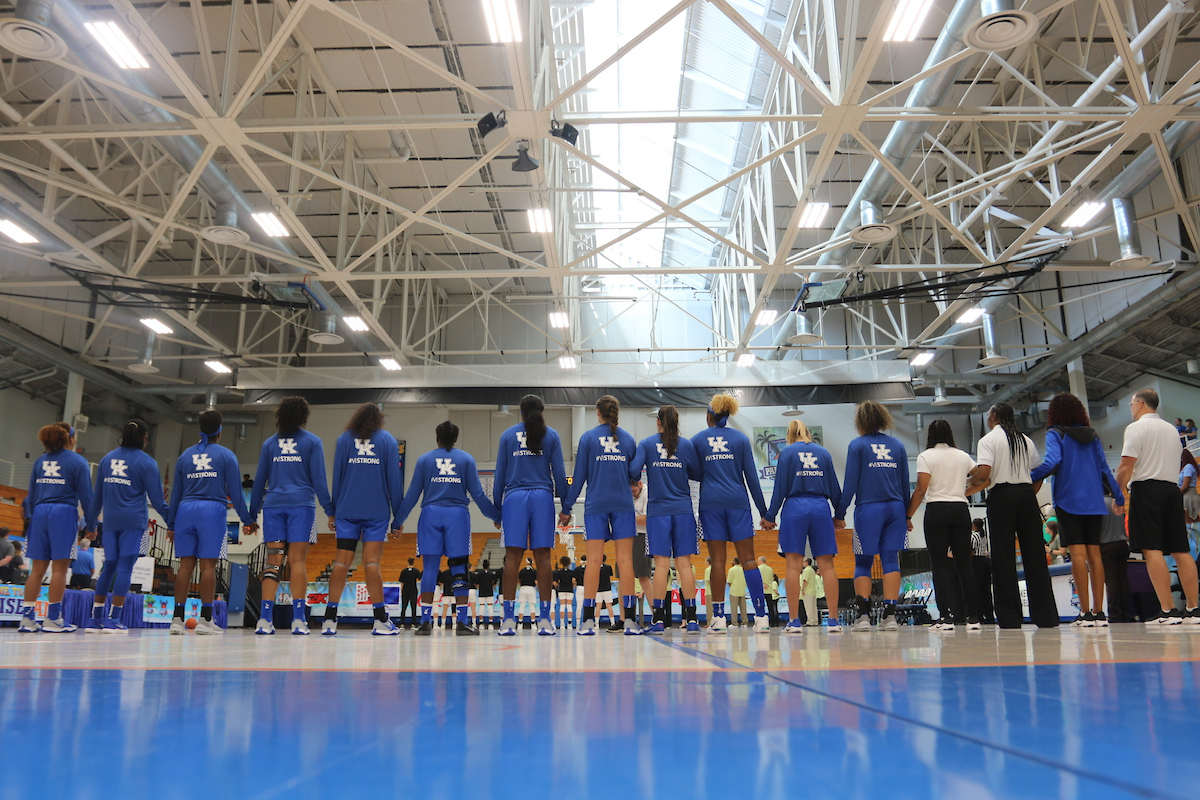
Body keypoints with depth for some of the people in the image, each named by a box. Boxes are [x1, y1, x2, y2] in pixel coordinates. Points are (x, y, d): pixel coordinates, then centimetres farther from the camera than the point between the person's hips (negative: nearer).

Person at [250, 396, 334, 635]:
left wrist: (252, 513, 18)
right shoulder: (312, 442, 5)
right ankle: (298, 620, -7)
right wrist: (330, 510, 1)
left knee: (273, 561, 2)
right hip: (301, 504, -3)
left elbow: (259, 481, 13)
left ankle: (265, 620, -3)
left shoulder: (269, 443, 13)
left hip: (273, 505, 3)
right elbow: (318, 480, -1)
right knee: (297, 561, -4)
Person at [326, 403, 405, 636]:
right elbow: (394, 479, 4)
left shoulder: (344, 439, 11)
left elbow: (336, 476, 8)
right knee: (372, 562, -4)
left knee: (342, 562, 1)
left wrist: (332, 511, 12)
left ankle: (330, 619, -1)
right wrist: (399, 514, 7)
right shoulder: (388, 440, 7)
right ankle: (380, 621, -5)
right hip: (377, 511, -1)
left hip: (347, 510, 2)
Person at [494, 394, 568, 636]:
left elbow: (500, 474, 8)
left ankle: (508, 620, -4)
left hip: (514, 498, 0)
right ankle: (545, 621, 0)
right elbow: (559, 473, 4)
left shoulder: (507, 436, 10)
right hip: (543, 498, 0)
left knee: (512, 557, -2)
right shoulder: (551, 436, 8)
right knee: (542, 557, 0)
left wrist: (496, 507, 13)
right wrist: (566, 504, 9)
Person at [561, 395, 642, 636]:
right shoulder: (628, 438, 8)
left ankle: (588, 620, -2)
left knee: (593, 561, -1)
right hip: (623, 505, 1)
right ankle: (630, 620, 0)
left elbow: (579, 476, 0)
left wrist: (566, 508, 4)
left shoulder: (588, 438, 1)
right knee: (625, 560, 0)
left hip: (596, 505, -1)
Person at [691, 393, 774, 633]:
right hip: (738, 502, 0)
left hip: (710, 503, 0)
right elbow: (752, 477, 3)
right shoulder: (741, 438, 7)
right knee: (748, 559, 0)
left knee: (718, 560, 1)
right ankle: (761, 617, -3)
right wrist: (764, 512, 5)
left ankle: (718, 617, 0)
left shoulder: (697, 440, 7)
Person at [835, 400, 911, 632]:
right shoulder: (897, 445, 10)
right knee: (891, 561, 4)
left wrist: (839, 514, 1)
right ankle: (889, 615, -1)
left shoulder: (858, 445, -1)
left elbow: (850, 485, -4)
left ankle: (863, 615, -3)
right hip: (895, 509, 3)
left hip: (868, 509, -3)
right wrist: (907, 514, 19)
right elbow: (905, 483, 12)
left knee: (863, 563, 4)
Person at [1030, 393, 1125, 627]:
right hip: (1094, 502, 5)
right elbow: (1105, 469, 13)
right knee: (1094, 553, 5)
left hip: (1069, 501, -5)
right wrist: (1120, 498, 19)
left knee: (1077, 553, -7)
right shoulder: (1093, 436, 13)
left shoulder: (1056, 434, -2)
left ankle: (1086, 612, -10)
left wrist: (1029, 479, -8)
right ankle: (1099, 612, 3)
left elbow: (1052, 462, -18)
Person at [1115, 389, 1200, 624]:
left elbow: (1127, 466, -12)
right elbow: (1174, 463, 24)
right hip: (1172, 488, 8)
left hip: (1146, 489, -8)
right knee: (1181, 551, 7)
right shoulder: (1171, 429, 20)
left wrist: (1117, 494, -5)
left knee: (1152, 550, -10)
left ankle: (1168, 610, -16)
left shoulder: (1137, 428, -5)